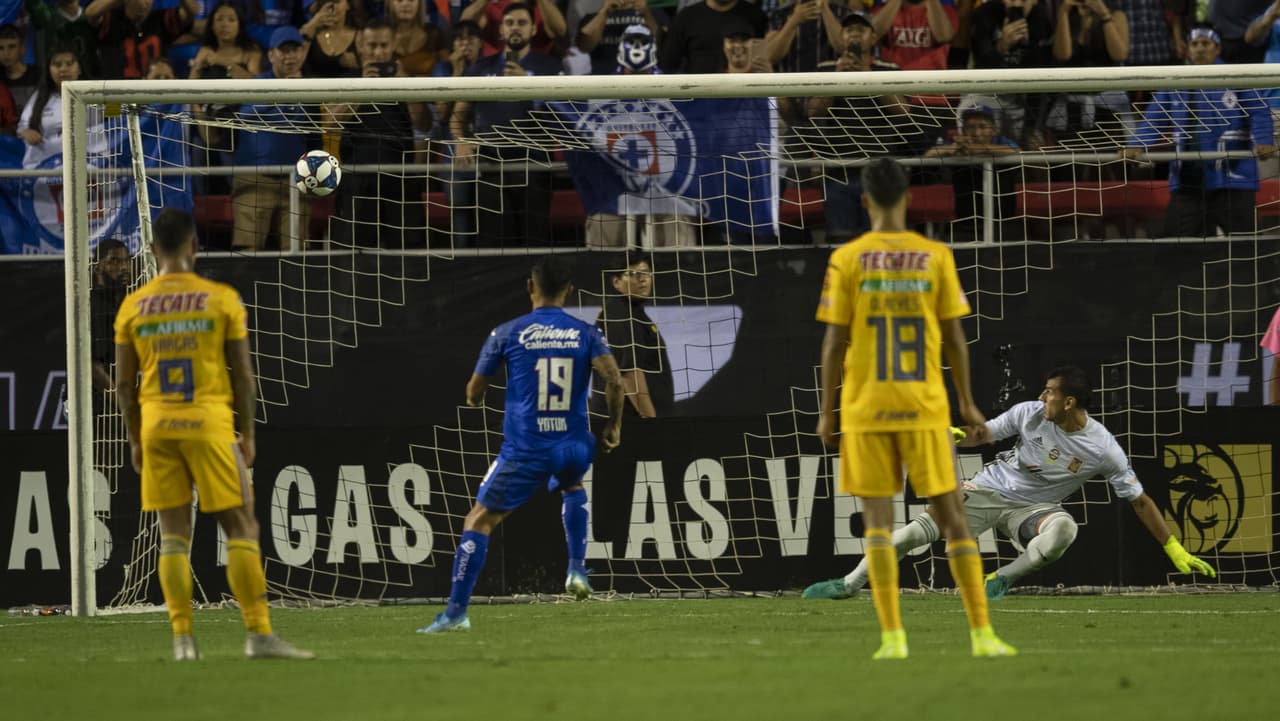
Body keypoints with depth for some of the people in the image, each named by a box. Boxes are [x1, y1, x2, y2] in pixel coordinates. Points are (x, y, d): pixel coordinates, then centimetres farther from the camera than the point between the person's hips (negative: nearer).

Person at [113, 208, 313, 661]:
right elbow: (243, 374, -1)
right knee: (241, 527, 2)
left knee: (173, 535, 7)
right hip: (209, 422, -3)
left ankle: (182, 639, 2)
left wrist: (136, 440, 16)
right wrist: (248, 434, 8)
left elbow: (124, 384, 7)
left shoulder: (132, 308, 4)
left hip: (156, 425, 3)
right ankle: (259, 634, -4)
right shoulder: (222, 299, -2)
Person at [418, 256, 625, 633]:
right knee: (572, 487, 38)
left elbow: (474, 392, 5)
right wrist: (613, 424, 3)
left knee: (478, 520, 6)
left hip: (523, 451, -3)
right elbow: (614, 380, -12)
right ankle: (576, 569, 22)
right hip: (573, 447, 3)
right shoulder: (586, 334, 2)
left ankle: (456, 612, -3)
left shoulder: (507, 333, -1)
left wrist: (476, 401, 29)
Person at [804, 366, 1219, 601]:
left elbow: (1139, 501, -10)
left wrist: (1174, 550, -10)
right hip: (990, 490, 1)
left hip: (1033, 508, -1)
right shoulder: (1030, 414, -11)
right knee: (924, 525, -17)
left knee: (1063, 529, -36)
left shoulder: (1103, 449, -17)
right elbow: (983, 433, 2)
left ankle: (1001, 580, -16)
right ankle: (850, 584, -9)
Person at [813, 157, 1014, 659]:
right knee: (951, 516, 7)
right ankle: (981, 632, 5)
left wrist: (826, 412, 4)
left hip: (865, 410, -1)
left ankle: (893, 637, -6)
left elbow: (834, 341, -3)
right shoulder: (935, 257, 1)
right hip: (924, 407, 1)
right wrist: (967, 404, 12)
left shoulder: (847, 260, -2)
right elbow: (954, 337, 2)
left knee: (877, 520, 1)